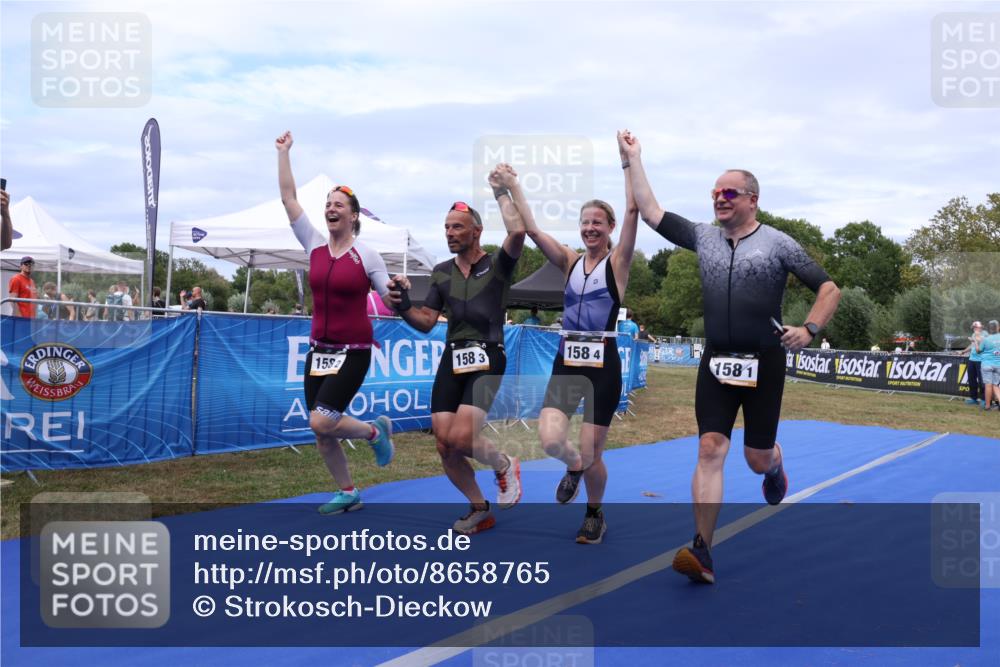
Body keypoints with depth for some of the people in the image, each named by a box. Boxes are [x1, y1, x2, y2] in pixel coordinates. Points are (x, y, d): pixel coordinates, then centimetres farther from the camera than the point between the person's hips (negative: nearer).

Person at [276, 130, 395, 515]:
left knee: (321, 422, -17)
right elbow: (288, 198, 2)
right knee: (322, 434, 7)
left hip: (353, 353, -5)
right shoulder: (314, 245, 4)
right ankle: (348, 493, 26)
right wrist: (283, 152, 2)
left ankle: (375, 431, 11)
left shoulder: (367, 256, -6)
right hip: (318, 350, 5)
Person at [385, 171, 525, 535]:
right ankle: (479, 509, 21)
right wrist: (403, 306, -7)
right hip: (451, 362, 5)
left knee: (461, 438, -21)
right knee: (444, 445, 0)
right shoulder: (441, 272, 12)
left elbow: (518, 232, -23)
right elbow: (426, 322, 13)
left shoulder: (497, 264, -2)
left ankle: (505, 466, 12)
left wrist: (500, 191, -11)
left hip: (487, 362, -5)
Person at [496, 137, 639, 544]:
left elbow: (633, 212, -12)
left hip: (603, 364, -3)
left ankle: (595, 515, 30)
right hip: (566, 361, 3)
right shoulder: (570, 262, 8)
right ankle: (574, 466, 22)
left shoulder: (617, 262, -1)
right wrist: (512, 186, 0)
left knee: (591, 456, 2)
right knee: (550, 441, -15)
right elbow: (531, 229, 2)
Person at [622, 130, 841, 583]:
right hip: (716, 362, 2)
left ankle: (774, 468, 49)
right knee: (710, 450, -10)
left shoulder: (778, 243, 0)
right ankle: (702, 551, -12)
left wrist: (809, 329, -15)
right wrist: (632, 159, 9)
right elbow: (650, 212, 9)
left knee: (757, 458, 9)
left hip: (764, 363, -2)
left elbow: (829, 290, 1)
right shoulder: (703, 238, 9)